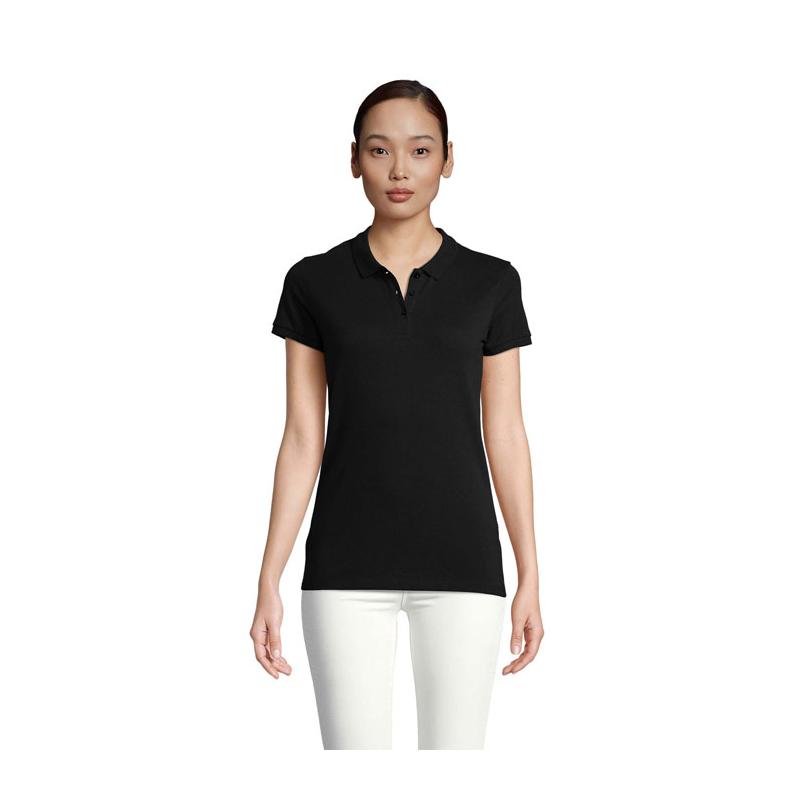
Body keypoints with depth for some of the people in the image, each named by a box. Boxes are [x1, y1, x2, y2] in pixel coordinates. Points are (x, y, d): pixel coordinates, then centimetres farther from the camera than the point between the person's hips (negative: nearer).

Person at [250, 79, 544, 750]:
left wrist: (530, 576, 2)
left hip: (461, 566, 0)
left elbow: (505, 435, 5)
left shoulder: (491, 283, 4)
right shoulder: (315, 283, 3)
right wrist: (269, 582, -1)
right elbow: (303, 438, 3)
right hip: (346, 568, 0)